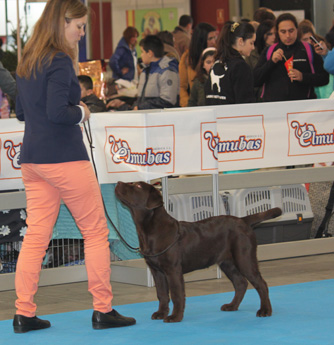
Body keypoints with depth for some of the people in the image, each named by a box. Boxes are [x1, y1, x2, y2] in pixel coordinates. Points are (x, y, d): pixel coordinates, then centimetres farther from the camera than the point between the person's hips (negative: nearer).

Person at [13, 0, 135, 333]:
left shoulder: (27, 62, 13)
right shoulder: (60, 62, -14)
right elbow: (57, 112, -24)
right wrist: (80, 112, -4)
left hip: (32, 158, 8)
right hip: (64, 157, -8)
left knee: (35, 236, 7)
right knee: (95, 231, 4)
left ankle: (24, 313, 5)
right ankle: (103, 310, 7)